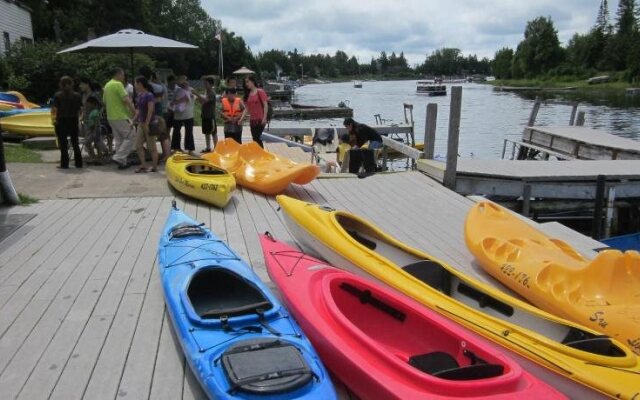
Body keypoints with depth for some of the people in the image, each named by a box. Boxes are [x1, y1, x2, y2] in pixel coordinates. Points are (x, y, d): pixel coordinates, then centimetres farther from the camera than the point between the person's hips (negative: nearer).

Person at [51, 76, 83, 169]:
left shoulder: (58, 96, -7)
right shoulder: (77, 95, 0)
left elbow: (54, 110, -11)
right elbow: (80, 110, -1)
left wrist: (53, 119, 3)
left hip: (61, 121, -3)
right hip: (74, 121, 3)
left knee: (63, 144, 4)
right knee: (75, 143, 13)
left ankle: (64, 164, 4)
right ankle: (79, 163, 13)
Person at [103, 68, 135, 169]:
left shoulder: (107, 85, 15)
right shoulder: (118, 84, -13)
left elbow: (104, 101, 21)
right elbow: (126, 99, -21)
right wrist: (133, 110, -14)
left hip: (110, 117, 9)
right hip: (121, 116, -9)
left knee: (118, 139, 14)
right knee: (130, 136, -3)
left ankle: (122, 162, 15)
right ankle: (119, 157, -10)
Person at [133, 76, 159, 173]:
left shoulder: (149, 95, -15)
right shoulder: (140, 95, 10)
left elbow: (150, 110, -20)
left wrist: (146, 124, -22)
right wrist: (134, 120, 14)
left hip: (149, 123, -9)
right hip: (141, 123, 9)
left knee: (151, 146, 0)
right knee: (138, 145, 7)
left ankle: (154, 167, 9)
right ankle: (143, 165, 14)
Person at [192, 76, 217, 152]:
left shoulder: (212, 93, -13)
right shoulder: (206, 92, 14)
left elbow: (205, 100, -29)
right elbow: (202, 102, 18)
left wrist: (196, 94, -27)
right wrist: (198, 98, 0)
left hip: (211, 116, -9)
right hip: (205, 115, 9)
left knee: (213, 132, -3)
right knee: (206, 132, 13)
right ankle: (208, 148, 21)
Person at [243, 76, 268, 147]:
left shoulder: (260, 92, -6)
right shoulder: (248, 94, 11)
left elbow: (265, 105, -11)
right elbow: (246, 108, 11)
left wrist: (264, 118, -18)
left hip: (260, 120, -6)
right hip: (252, 120, 6)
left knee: (257, 138, -10)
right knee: (255, 139, 9)